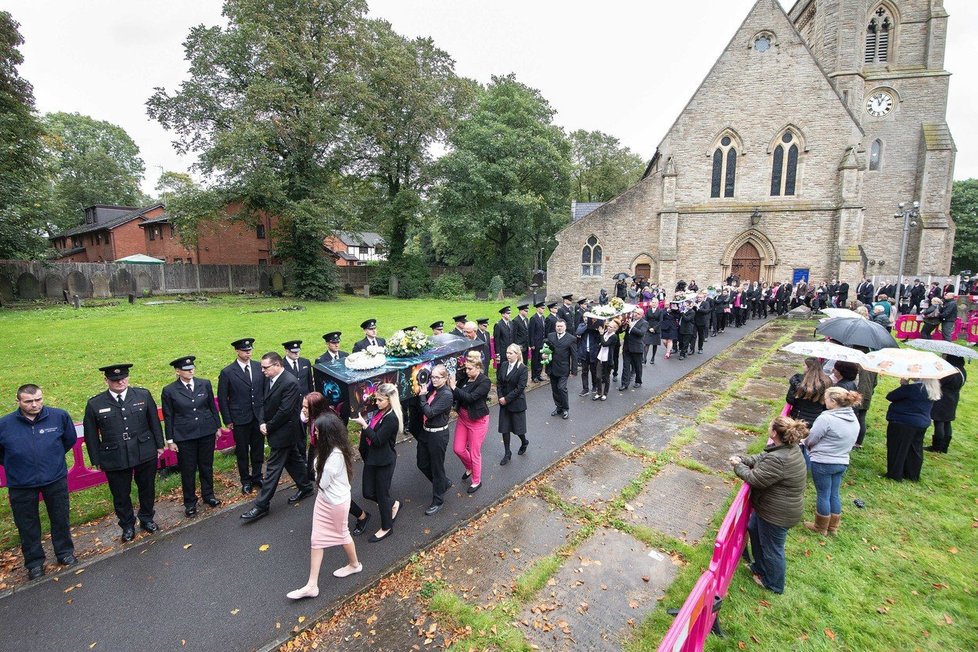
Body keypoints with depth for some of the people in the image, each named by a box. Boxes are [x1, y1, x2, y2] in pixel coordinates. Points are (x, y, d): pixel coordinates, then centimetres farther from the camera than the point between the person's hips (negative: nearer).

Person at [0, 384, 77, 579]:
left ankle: (65, 552, 35)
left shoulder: (59, 416, -12)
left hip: (56, 479, 0)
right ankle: (34, 562, 33)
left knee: (61, 519, 15)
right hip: (21, 485, 0)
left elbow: (70, 439, 7)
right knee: (27, 526, 15)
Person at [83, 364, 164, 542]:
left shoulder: (143, 395, -3)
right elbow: (91, 435, 2)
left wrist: (159, 445, 4)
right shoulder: (95, 404, -5)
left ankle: (147, 518, 38)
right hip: (114, 459, -1)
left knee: (147, 488, 16)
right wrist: (96, 460, 2)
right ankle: (127, 525, 35)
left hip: (146, 453, 1)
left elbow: (154, 422, 4)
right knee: (120, 495, 13)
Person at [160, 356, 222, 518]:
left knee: (207, 466, 15)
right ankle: (190, 502, 27)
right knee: (188, 470, 10)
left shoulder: (205, 384, -1)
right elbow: (168, 417, -1)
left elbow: (212, 407, 7)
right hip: (184, 436, -2)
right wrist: (170, 440, -1)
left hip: (207, 432, 2)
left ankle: (208, 494, 34)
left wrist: (218, 426, 9)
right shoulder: (169, 391, -7)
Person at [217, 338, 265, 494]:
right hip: (240, 418, -2)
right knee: (242, 451, 11)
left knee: (258, 449, 13)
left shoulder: (259, 367, 0)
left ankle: (257, 477, 32)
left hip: (259, 416, 3)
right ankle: (246, 481, 28)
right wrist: (227, 420, -4)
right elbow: (222, 399, -4)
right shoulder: (227, 372, -9)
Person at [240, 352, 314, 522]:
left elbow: (285, 411, -24)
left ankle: (262, 505, 10)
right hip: (276, 429, 9)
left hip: (284, 432, -9)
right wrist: (262, 423, -5)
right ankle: (305, 487, 36)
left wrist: (269, 427, -14)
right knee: (292, 459, 20)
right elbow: (265, 403, 9)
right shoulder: (269, 379, 2)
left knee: (273, 467, -1)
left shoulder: (289, 382, -25)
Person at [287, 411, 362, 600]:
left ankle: (354, 564, 43)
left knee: (342, 534, 17)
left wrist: (318, 472, -7)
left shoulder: (335, 455, -33)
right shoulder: (329, 449, -5)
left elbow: (322, 482, -24)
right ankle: (312, 585, 23)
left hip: (336, 501, -8)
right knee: (316, 539, 12)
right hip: (324, 499, 8)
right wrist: (320, 472, -11)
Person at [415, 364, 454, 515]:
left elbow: (430, 412, -25)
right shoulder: (431, 389, 1)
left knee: (437, 468, 8)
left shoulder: (446, 395, -21)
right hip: (424, 432, 8)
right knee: (422, 464, 20)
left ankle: (438, 500, 28)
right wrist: (420, 393, -5)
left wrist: (422, 396, -18)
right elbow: (421, 410, 5)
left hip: (438, 435, -8)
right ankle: (444, 483, 43)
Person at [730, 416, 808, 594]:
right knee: (754, 529, 28)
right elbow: (762, 457, 7)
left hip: (777, 513, -10)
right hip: (775, 507, 10)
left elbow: (754, 479, -26)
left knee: (772, 548, 13)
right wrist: (742, 460, -7)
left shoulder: (777, 460, -36)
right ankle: (760, 567, 48)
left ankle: (774, 584, 37)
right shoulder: (791, 448, -5)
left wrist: (738, 466, -9)